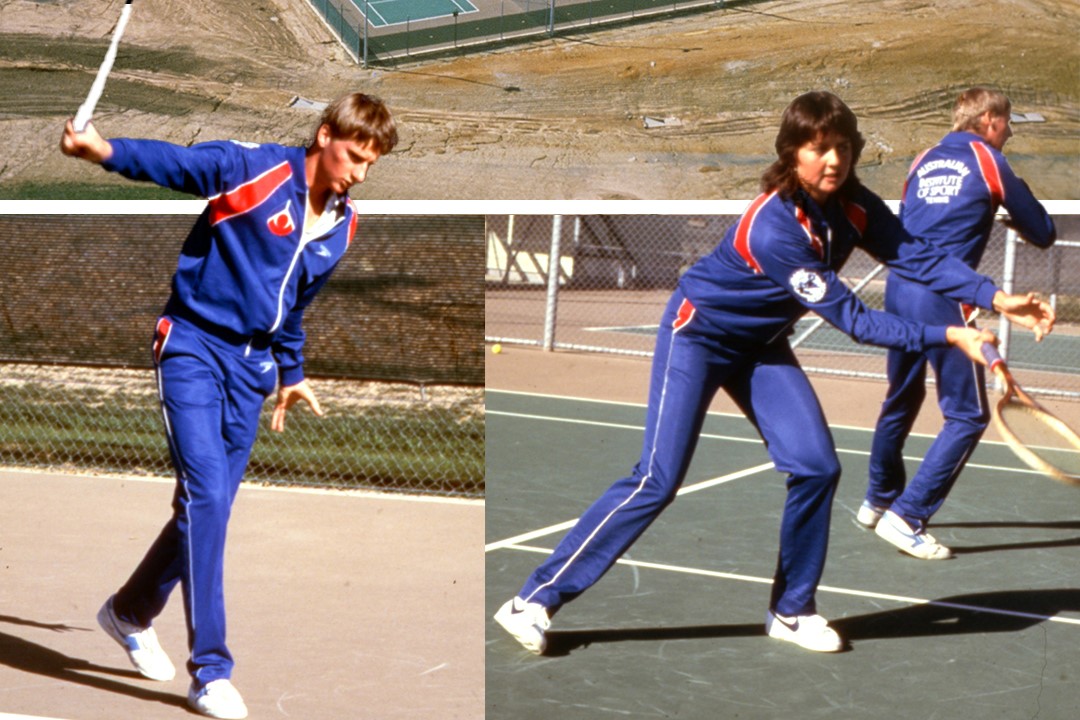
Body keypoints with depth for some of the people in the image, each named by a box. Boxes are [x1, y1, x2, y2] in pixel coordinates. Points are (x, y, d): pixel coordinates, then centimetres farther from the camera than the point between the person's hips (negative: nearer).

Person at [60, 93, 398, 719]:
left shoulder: (342, 226, 8)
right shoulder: (253, 168, -11)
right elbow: (173, 162, -23)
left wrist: (291, 373, 29)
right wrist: (106, 150, -41)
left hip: (252, 367, 7)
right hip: (195, 347, -6)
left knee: (208, 507, 11)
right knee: (207, 496, -16)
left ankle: (132, 612, 37)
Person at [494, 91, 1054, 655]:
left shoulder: (853, 207, -12)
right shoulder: (774, 228, -34)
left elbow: (917, 255, -18)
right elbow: (852, 319, -32)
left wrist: (997, 298, -31)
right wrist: (947, 336, -31)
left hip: (761, 344, 7)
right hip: (698, 332, -7)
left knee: (817, 466, -5)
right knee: (658, 480, -13)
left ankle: (792, 611, 13)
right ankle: (535, 600, -5)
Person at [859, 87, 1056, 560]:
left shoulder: (924, 162, 16)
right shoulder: (988, 162, 0)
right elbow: (1042, 233, 5)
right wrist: (1019, 219, 26)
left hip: (899, 287, 7)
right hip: (941, 295, -7)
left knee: (901, 399, 24)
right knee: (967, 415, -1)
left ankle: (878, 502, 38)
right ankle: (906, 517, -8)